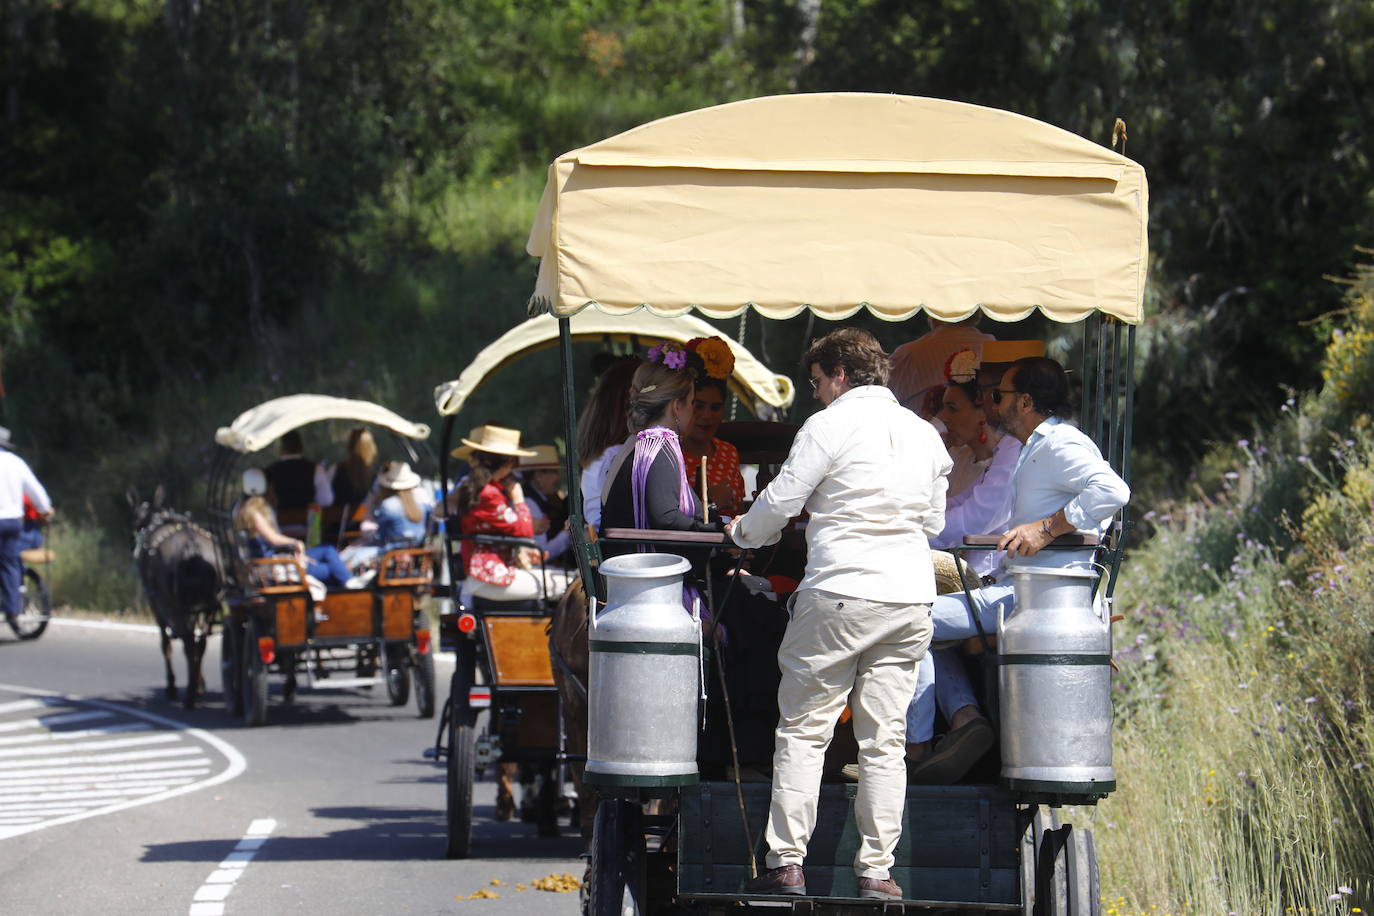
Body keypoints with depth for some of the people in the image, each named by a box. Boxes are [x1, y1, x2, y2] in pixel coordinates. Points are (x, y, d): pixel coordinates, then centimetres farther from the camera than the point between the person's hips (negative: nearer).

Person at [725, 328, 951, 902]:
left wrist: (743, 532, 17)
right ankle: (877, 870, 5)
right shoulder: (923, 434, 13)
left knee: (804, 730, 2)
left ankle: (787, 864, -1)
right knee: (884, 739, 7)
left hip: (840, 596, -5)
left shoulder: (830, 427, -5)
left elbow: (779, 503, -3)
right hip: (911, 599, 5)